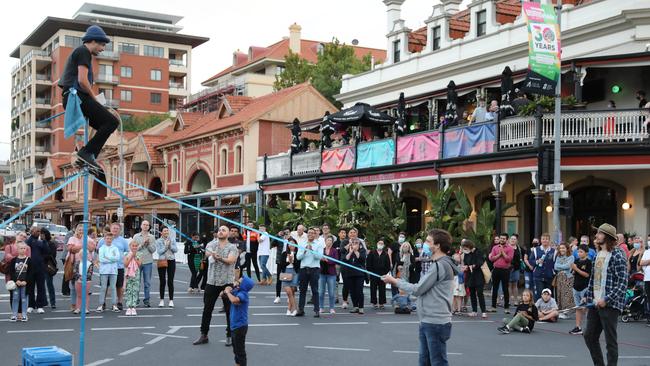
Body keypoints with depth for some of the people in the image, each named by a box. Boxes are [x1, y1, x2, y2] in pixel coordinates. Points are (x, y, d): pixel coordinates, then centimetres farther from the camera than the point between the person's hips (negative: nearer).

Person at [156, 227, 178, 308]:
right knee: (162, 282, 2)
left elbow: (176, 250, -3)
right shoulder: (158, 241, 1)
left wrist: (170, 245, -16)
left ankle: (171, 300, 7)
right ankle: (162, 300, 11)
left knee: (170, 281, 1)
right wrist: (166, 246, -15)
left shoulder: (172, 240, 7)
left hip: (171, 261, 1)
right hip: (162, 261, -1)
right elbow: (159, 251, -9)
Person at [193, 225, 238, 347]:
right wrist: (212, 255, -40)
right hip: (212, 282, 2)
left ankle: (230, 336, 15)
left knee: (229, 310, 3)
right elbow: (208, 253, -16)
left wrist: (220, 258, -36)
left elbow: (230, 260, -16)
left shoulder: (232, 247, 1)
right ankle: (203, 335, 19)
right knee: (207, 309, 7)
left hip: (227, 282, -2)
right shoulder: (211, 244, 7)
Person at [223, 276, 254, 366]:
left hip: (240, 326, -10)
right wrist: (227, 291, -9)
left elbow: (234, 300, -44)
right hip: (235, 325, 10)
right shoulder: (236, 291, 2)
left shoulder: (242, 294, -23)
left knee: (240, 350, 1)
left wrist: (228, 292, -25)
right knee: (236, 349, 24)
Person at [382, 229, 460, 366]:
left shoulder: (441, 265, -17)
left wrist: (395, 281, -5)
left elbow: (418, 289, -16)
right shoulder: (439, 264, 17)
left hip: (435, 323, -10)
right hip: (427, 321, 10)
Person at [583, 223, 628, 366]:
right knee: (589, 336, 13)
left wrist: (606, 300, -20)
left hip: (609, 305, -8)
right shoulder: (598, 255, 13)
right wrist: (587, 295, 13)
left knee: (611, 340, -1)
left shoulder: (617, 255, -12)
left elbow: (623, 282, -17)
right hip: (594, 304, 8)